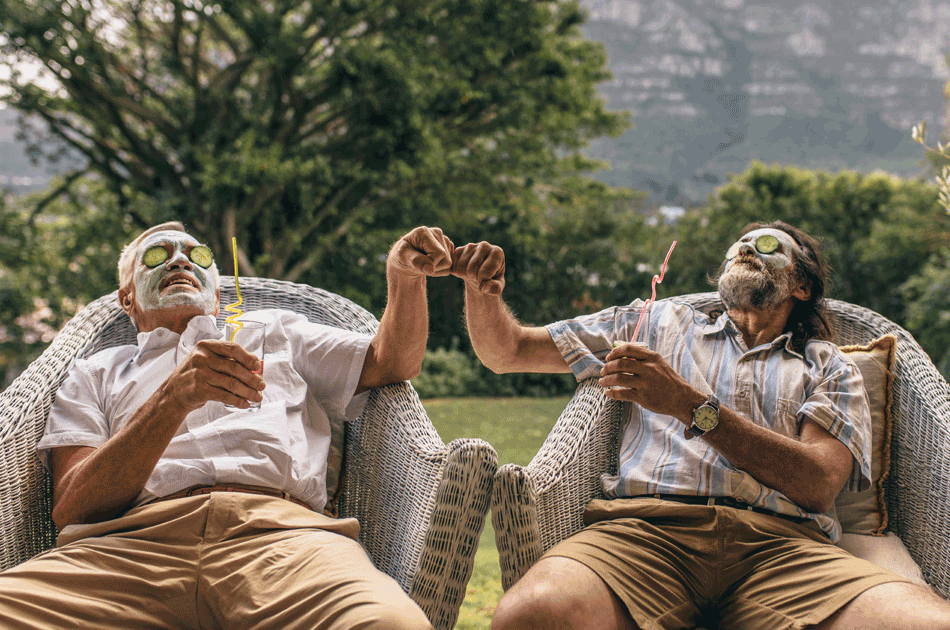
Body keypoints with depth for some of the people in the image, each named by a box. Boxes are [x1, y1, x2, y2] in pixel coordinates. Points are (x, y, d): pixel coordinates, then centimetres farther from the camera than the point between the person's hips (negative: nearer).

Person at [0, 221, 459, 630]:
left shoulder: (274, 330, 38)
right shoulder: (95, 374, 29)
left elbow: (389, 365, 30)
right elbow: (71, 508, 10)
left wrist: (405, 275, 9)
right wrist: (175, 397, -6)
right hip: (135, 537, 0)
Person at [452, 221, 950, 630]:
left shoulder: (831, 368, 25)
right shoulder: (660, 324, 31)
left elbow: (819, 483, 4)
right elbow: (506, 351, 31)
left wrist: (691, 404, -5)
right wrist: (482, 289, 8)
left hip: (780, 541, 0)